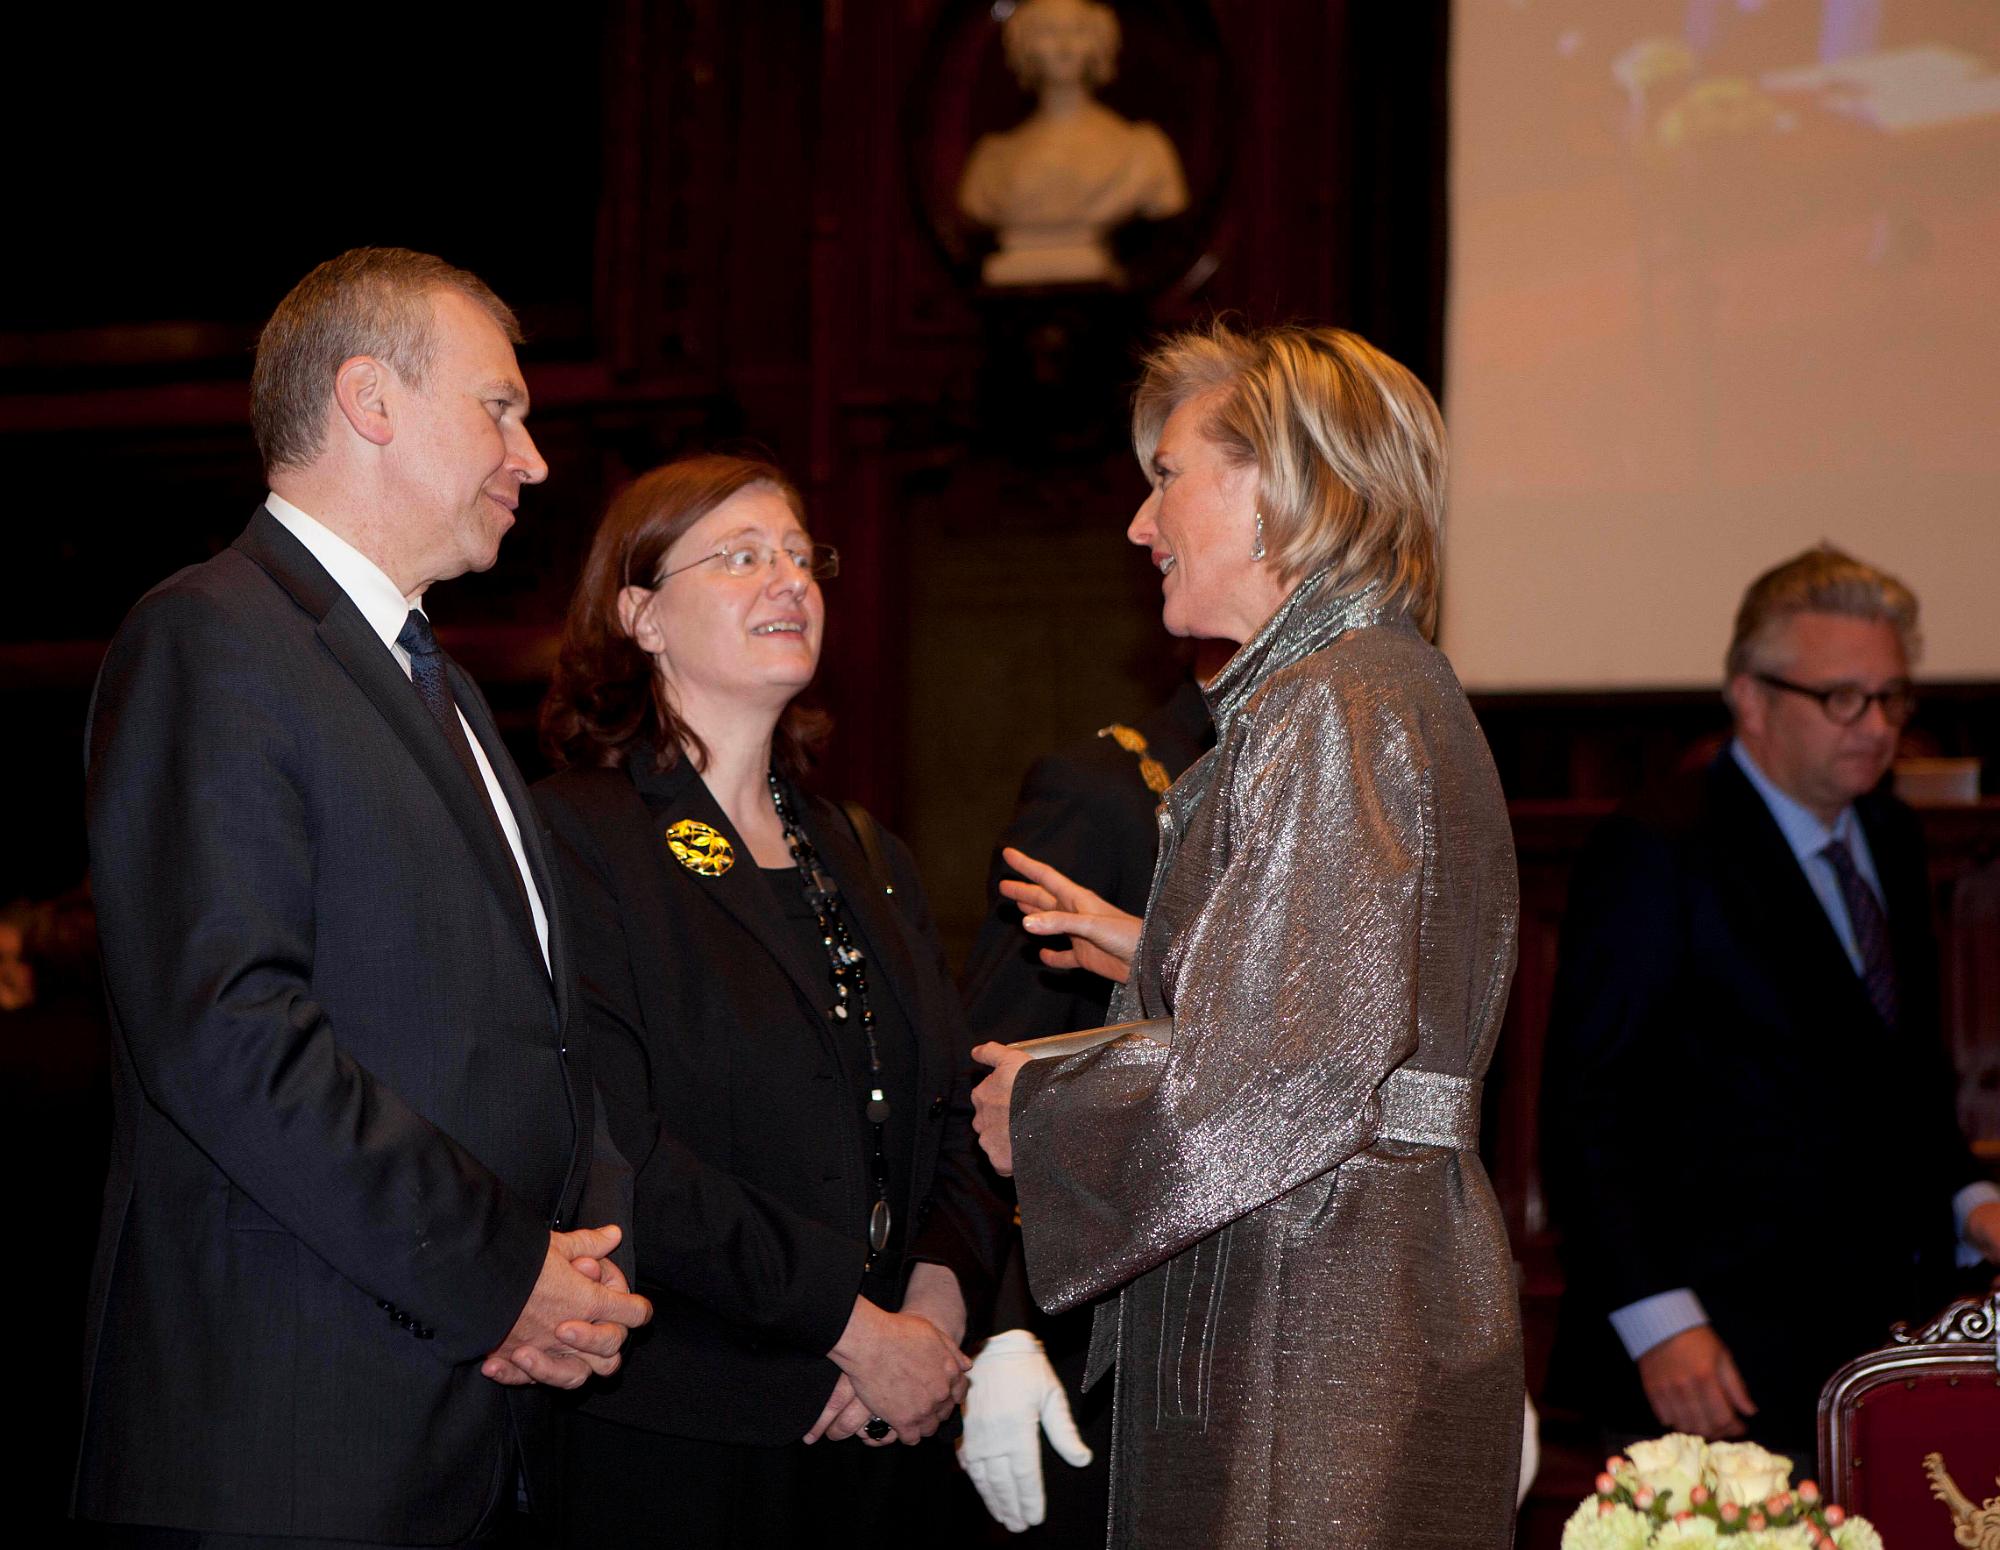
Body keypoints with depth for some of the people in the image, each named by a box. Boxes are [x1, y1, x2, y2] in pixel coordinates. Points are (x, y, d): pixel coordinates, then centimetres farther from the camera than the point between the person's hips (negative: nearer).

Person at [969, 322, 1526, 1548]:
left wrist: (1039, 1108, -8)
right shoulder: (1399, 687, 16)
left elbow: (1286, 1070, -22)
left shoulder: (1326, 712, -15)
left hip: (1315, 1319, -10)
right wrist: (1158, 957, 24)